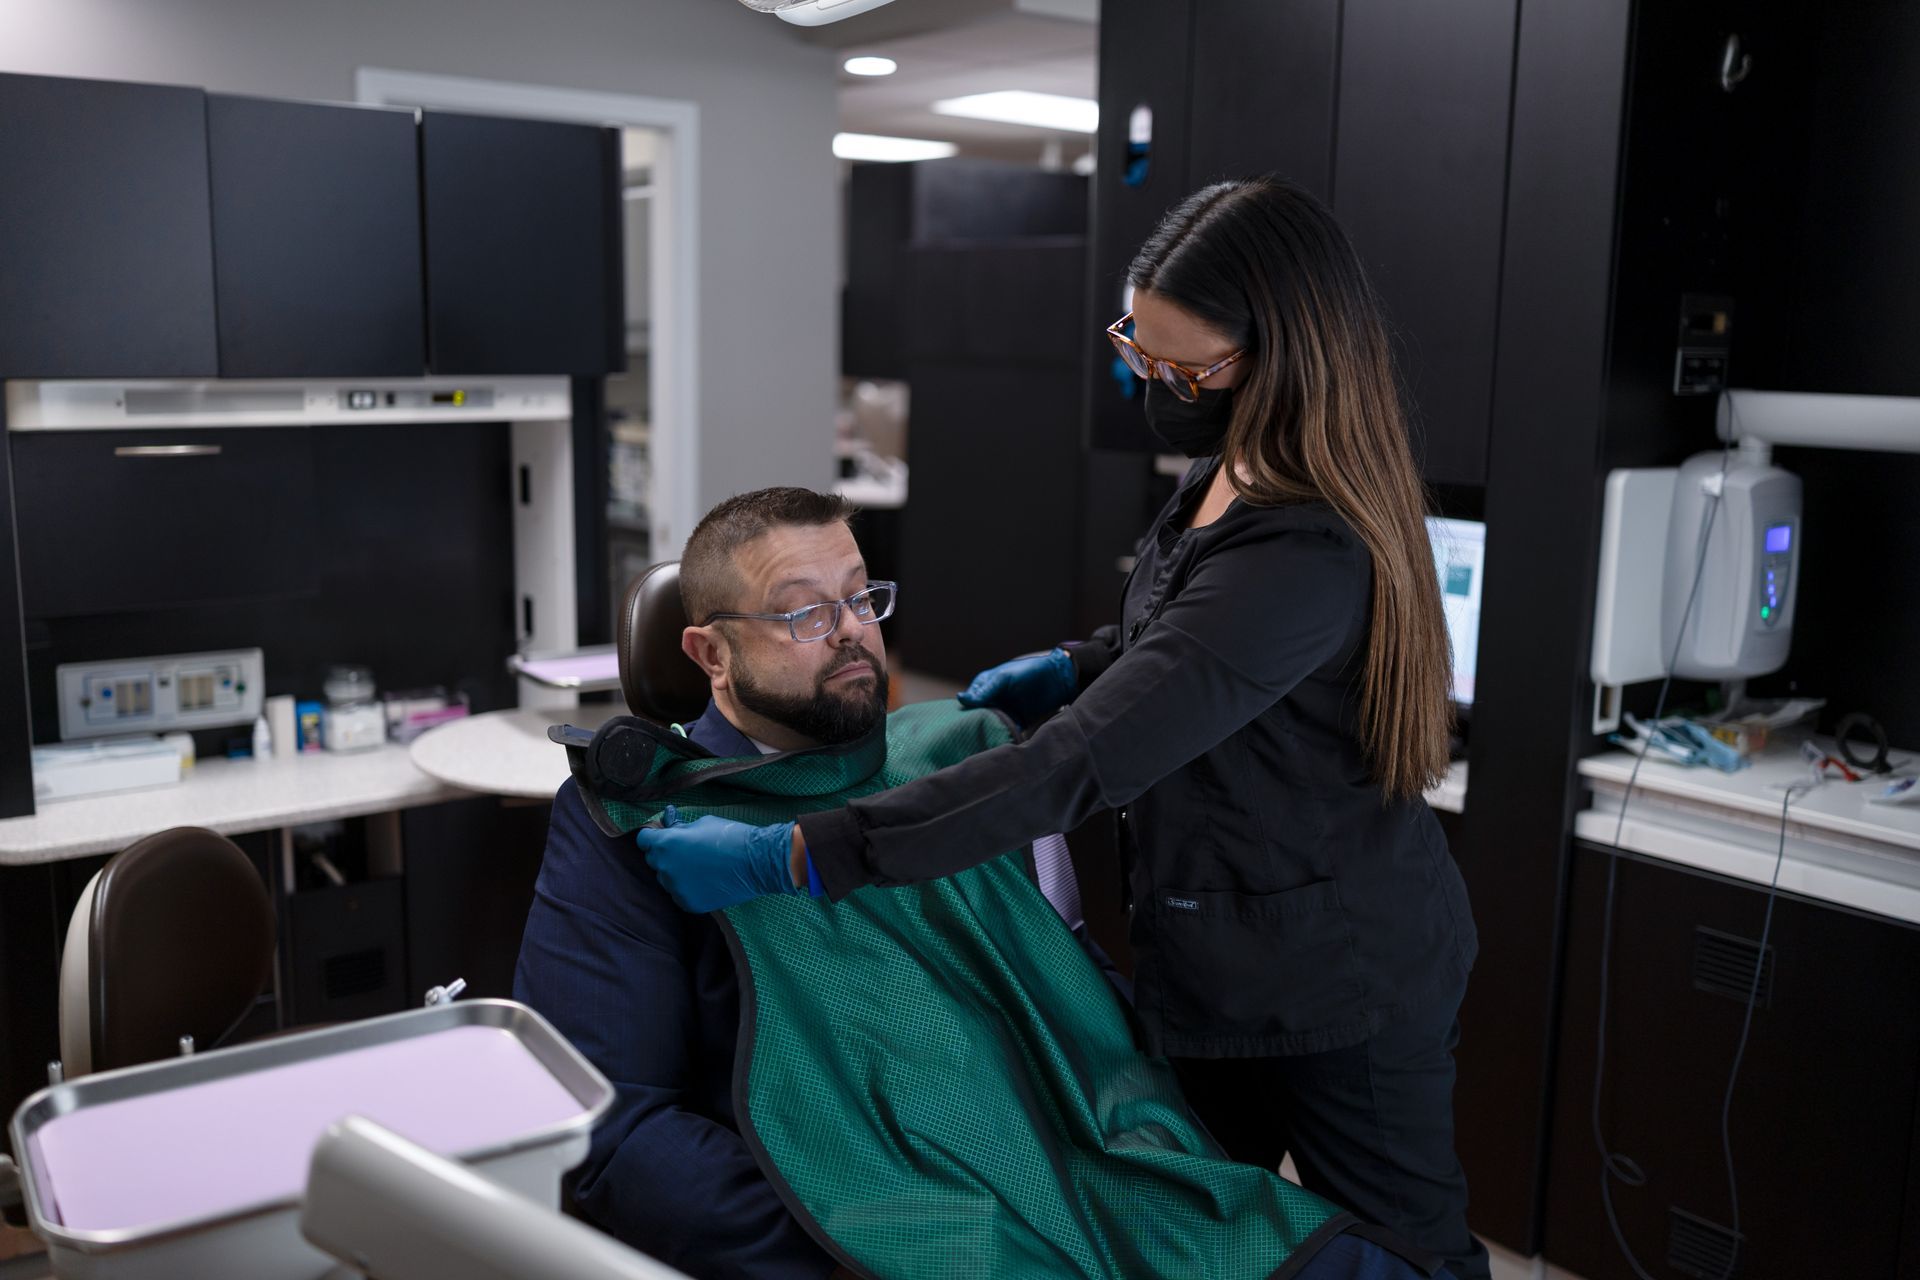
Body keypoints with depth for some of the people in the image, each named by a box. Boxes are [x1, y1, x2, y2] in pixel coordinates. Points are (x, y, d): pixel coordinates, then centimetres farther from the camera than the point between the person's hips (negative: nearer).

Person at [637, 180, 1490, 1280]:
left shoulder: (1306, 552, -33)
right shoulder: (1232, 471, -2)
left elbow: (1077, 770, -38)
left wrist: (786, 858, -37)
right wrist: (1082, 669, 4)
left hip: (1335, 986, -9)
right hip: (1215, 961, 9)